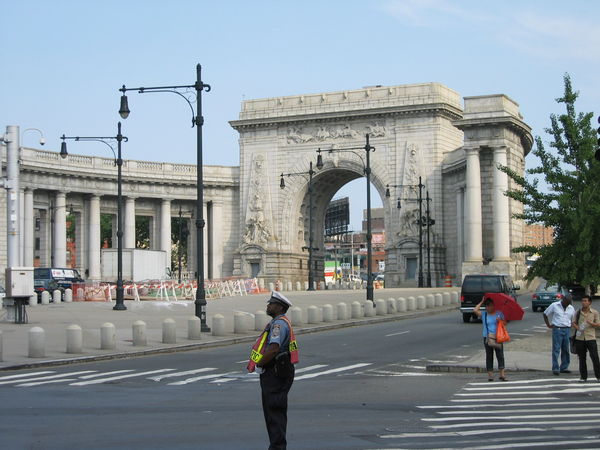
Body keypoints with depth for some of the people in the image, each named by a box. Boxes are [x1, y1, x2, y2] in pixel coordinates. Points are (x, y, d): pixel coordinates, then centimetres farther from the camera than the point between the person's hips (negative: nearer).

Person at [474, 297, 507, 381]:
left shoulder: (499, 313, 7)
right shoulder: (483, 314, 4)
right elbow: (475, 310, -10)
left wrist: (500, 320, -12)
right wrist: (481, 302, 0)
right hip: (487, 337, 0)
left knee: (500, 355, -3)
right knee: (489, 356, 3)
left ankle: (502, 374, -4)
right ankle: (490, 374, 6)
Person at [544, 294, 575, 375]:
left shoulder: (571, 308, 10)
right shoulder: (554, 306, -1)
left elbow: (573, 319, 23)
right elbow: (545, 314, 5)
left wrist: (571, 325, 6)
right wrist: (548, 324, -2)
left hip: (567, 330, 5)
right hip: (557, 329, -4)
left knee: (566, 350, 7)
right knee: (556, 350, -6)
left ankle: (564, 368, 16)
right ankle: (555, 369, -4)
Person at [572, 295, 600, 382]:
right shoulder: (578, 312, 8)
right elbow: (574, 323, 12)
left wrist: (591, 323, -19)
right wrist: (577, 327, -9)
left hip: (590, 338, -2)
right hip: (580, 338, 2)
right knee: (582, 358, 6)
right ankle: (583, 377, 14)